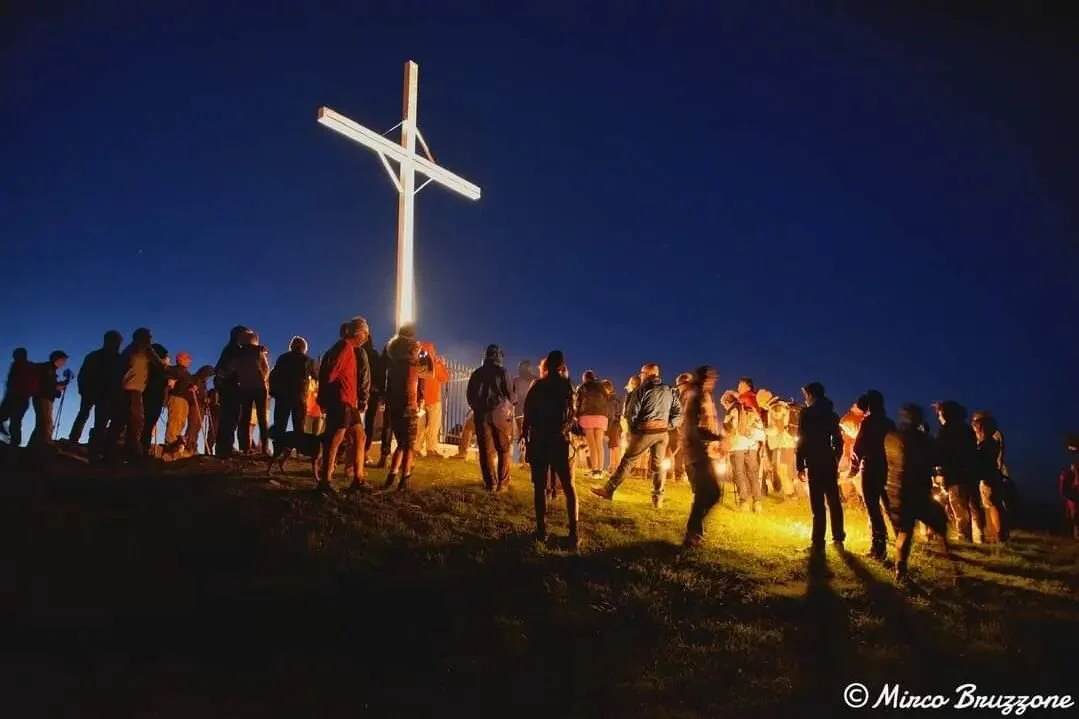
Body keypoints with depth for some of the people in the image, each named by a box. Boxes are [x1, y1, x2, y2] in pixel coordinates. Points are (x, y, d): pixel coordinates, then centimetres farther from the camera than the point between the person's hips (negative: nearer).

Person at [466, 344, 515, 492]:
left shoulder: (477, 373, 7)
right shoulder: (502, 372, -4)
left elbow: (469, 394, 10)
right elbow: (509, 393, -4)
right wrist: (509, 406, 17)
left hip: (481, 414, 3)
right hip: (500, 413, -3)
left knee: (486, 450, 5)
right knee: (503, 450, 7)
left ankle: (490, 483, 3)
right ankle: (502, 483, 3)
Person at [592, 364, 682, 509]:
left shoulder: (643, 389, -5)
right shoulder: (669, 391, 9)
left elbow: (631, 413, -8)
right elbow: (678, 413, 5)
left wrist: (632, 430, 6)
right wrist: (668, 426, 7)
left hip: (645, 430, -4)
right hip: (662, 432, 5)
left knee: (627, 460, 2)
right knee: (658, 465, 11)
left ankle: (609, 490, 5)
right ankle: (658, 499, 9)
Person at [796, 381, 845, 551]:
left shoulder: (806, 414, -6)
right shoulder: (831, 414, 12)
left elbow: (802, 440, -11)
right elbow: (838, 440, 14)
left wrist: (800, 464, -7)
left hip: (815, 463, -6)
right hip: (829, 462, 6)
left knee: (818, 504, -6)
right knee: (834, 501, 13)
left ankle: (819, 543, -6)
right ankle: (838, 538, 17)